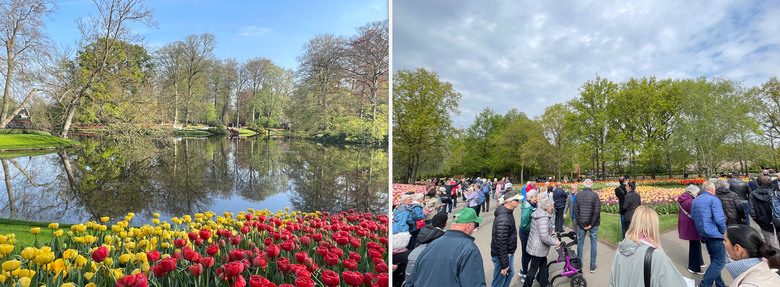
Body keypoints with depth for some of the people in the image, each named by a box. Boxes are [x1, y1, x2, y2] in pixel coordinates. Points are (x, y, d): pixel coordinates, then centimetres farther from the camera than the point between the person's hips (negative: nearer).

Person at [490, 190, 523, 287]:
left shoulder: (508, 212, 3)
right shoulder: (503, 219, -31)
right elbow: (501, 244, -30)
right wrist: (504, 265, -25)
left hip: (509, 253, 10)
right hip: (502, 255, -10)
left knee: (510, 273, 27)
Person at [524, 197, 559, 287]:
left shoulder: (539, 214, 4)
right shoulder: (543, 219, -29)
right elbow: (545, 237, -32)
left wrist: (550, 232, 17)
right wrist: (555, 242, -19)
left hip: (534, 245, 10)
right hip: (538, 249, -10)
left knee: (543, 263, 27)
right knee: (533, 269, 5)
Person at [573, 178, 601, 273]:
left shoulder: (578, 195, -3)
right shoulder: (595, 195, -11)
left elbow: (576, 210, -5)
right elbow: (597, 211, -15)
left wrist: (582, 224, -3)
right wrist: (591, 224, -9)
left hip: (581, 223, 2)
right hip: (593, 224, -2)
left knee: (580, 243, 14)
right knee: (593, 243, 10)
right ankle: (593, 266, 15)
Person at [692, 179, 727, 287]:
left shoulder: (695, 200, 11)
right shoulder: (714, 200, -13)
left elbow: (693, 217, 15)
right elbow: (719, 219, -19)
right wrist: (724, 232, -5)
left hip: (703, 233, 9)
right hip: (714, 234, -8)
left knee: (714, 260, 19)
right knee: (719, 262, -4)